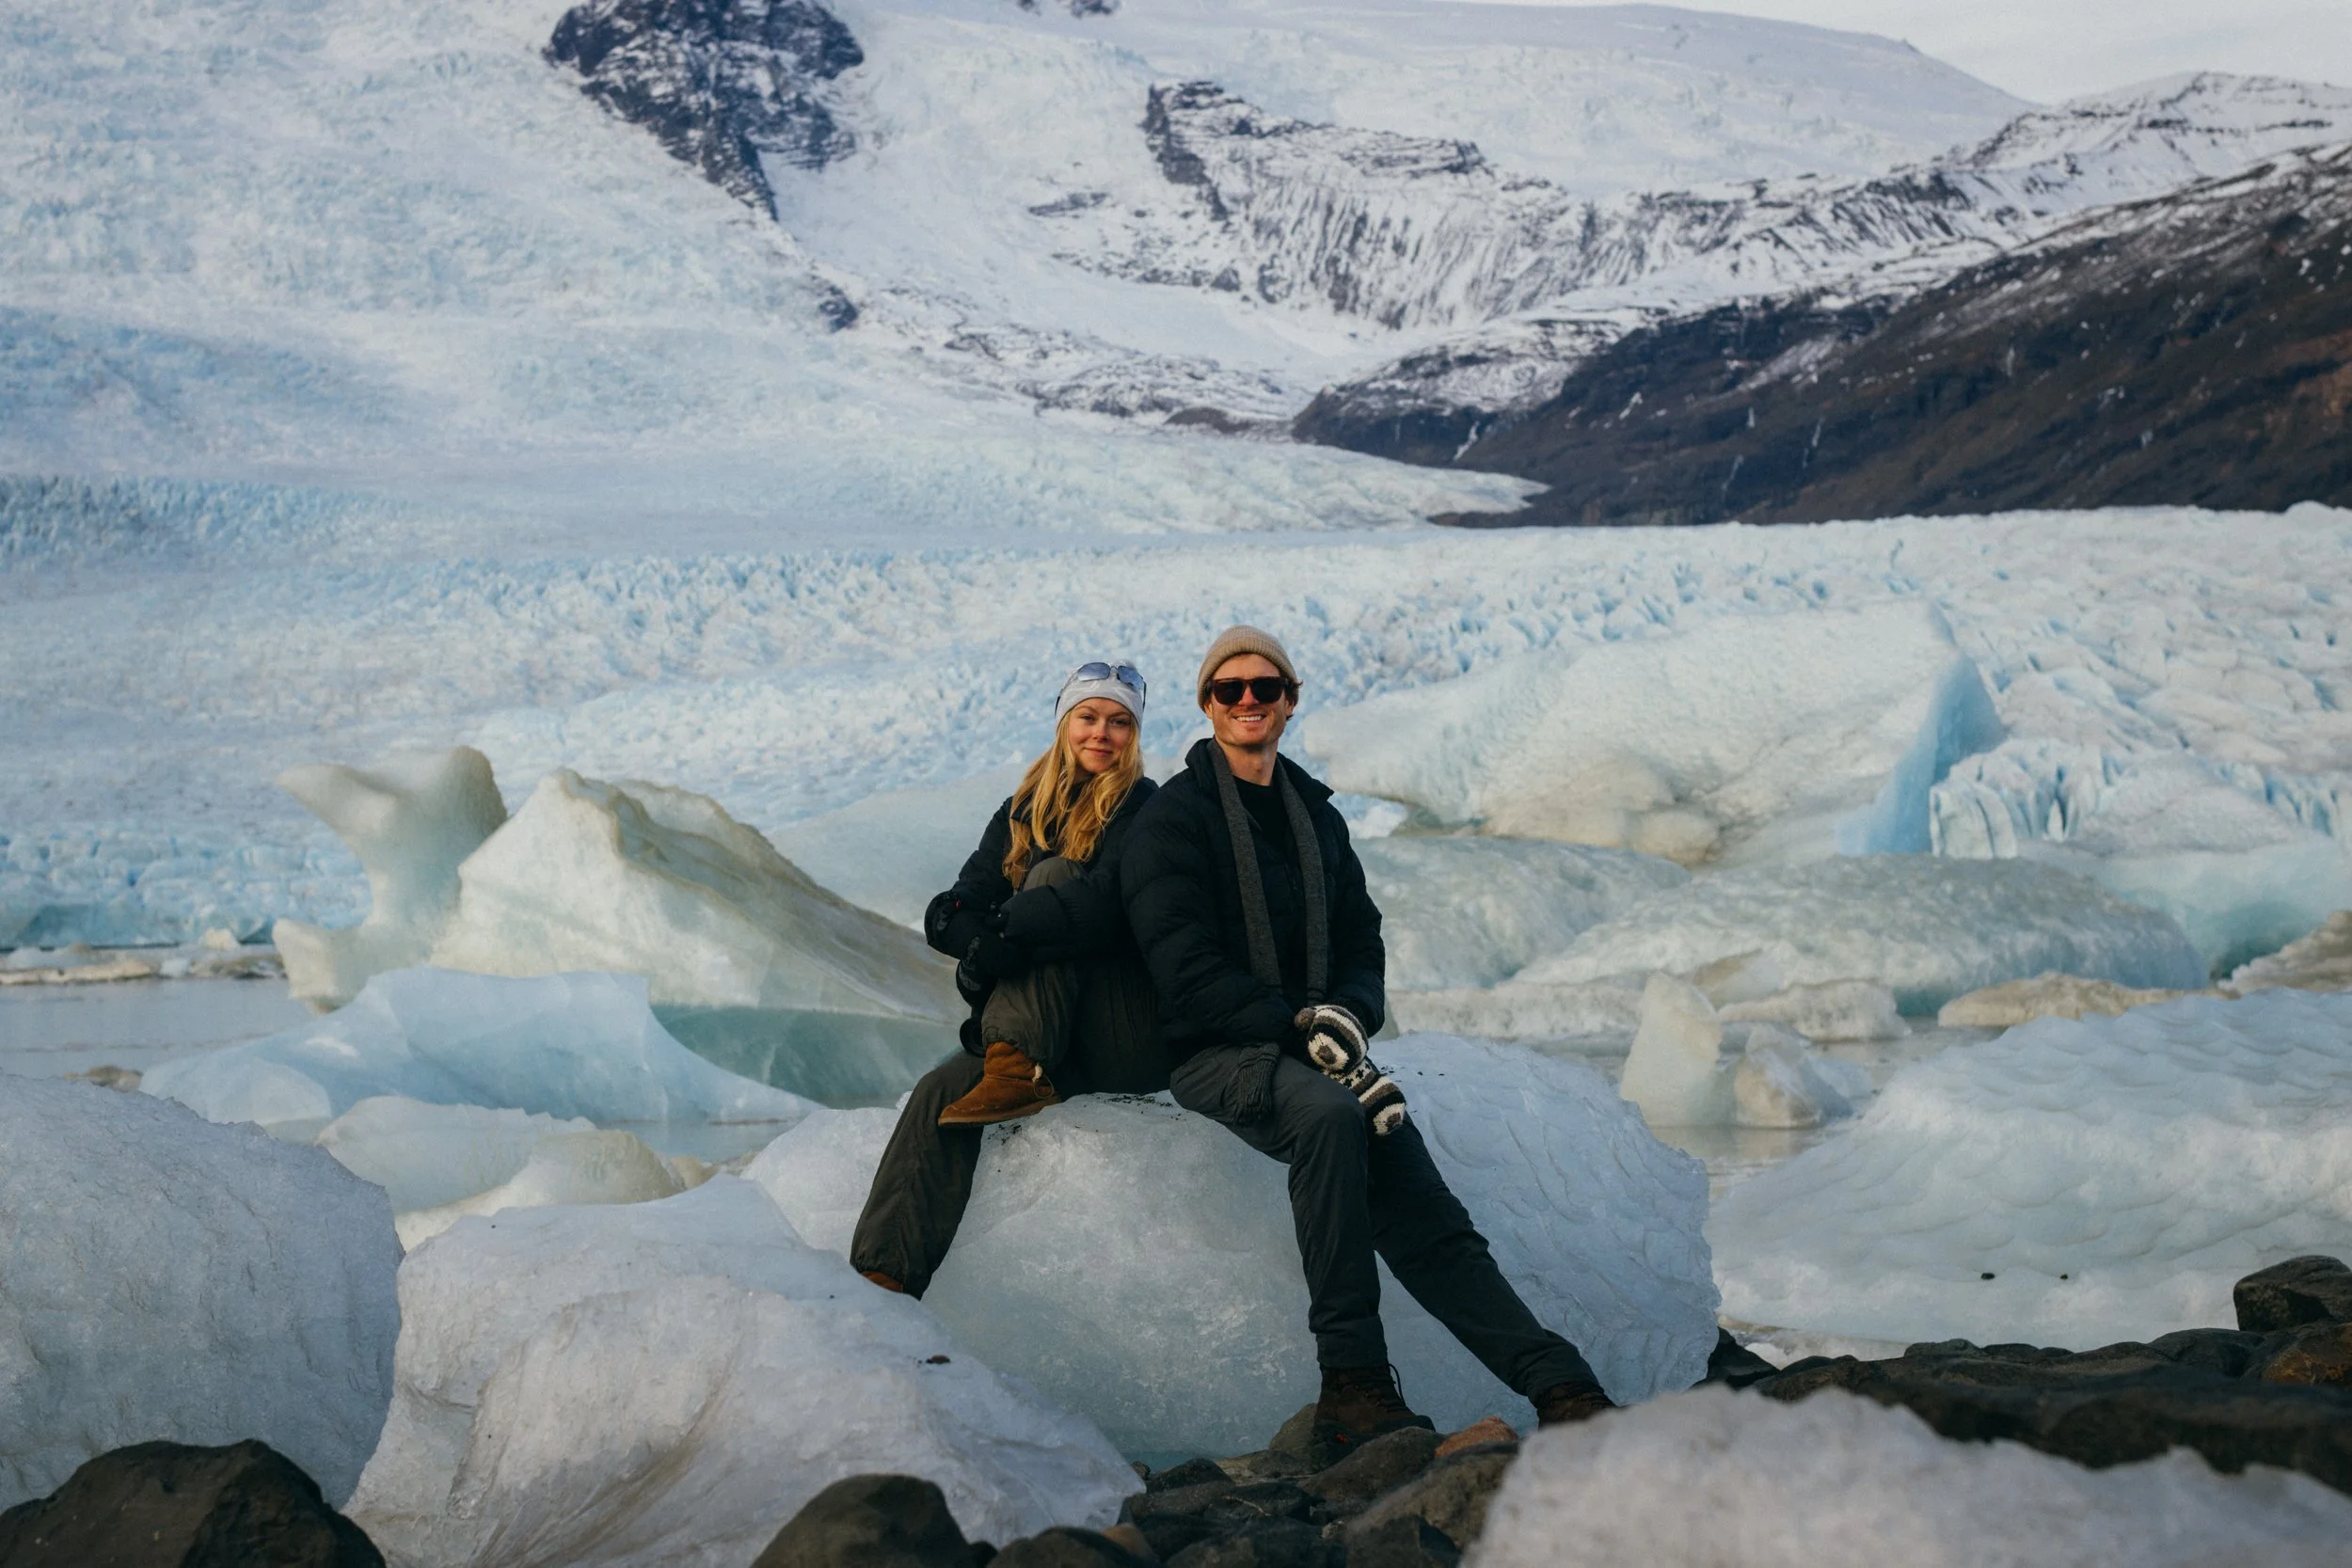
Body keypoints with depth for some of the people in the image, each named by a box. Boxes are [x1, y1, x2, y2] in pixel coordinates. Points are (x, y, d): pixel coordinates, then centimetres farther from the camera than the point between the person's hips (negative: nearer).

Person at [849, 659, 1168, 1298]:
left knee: (1056, 875, -19)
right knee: (941, 1091, -22)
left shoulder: (1143, 809, -1)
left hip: (1135, 1041, -5)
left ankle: (1018, 1070, -30)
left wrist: (1006, 933, -27)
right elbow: (952, 914, 4)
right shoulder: (1025, 812, 15)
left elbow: (1107, 907, -20)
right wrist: (985, 940, -19)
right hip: (1064, 1051, 5)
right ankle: (885, 1277, -31)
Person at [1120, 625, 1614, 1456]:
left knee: (1422, 1207, -17)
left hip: (1307, 1046, 5)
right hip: (1211, 1052, -5)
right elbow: (1187, 972, -11)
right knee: (1329, 1114, -36)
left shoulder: (1316, 815, 18)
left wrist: (1346, 1016, -8)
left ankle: (1559, 1386, -29)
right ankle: (1350, 1384, -35)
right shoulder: (1173, 817, -2)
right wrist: (1301, 1026, -20)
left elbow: (1362, 946, 16)